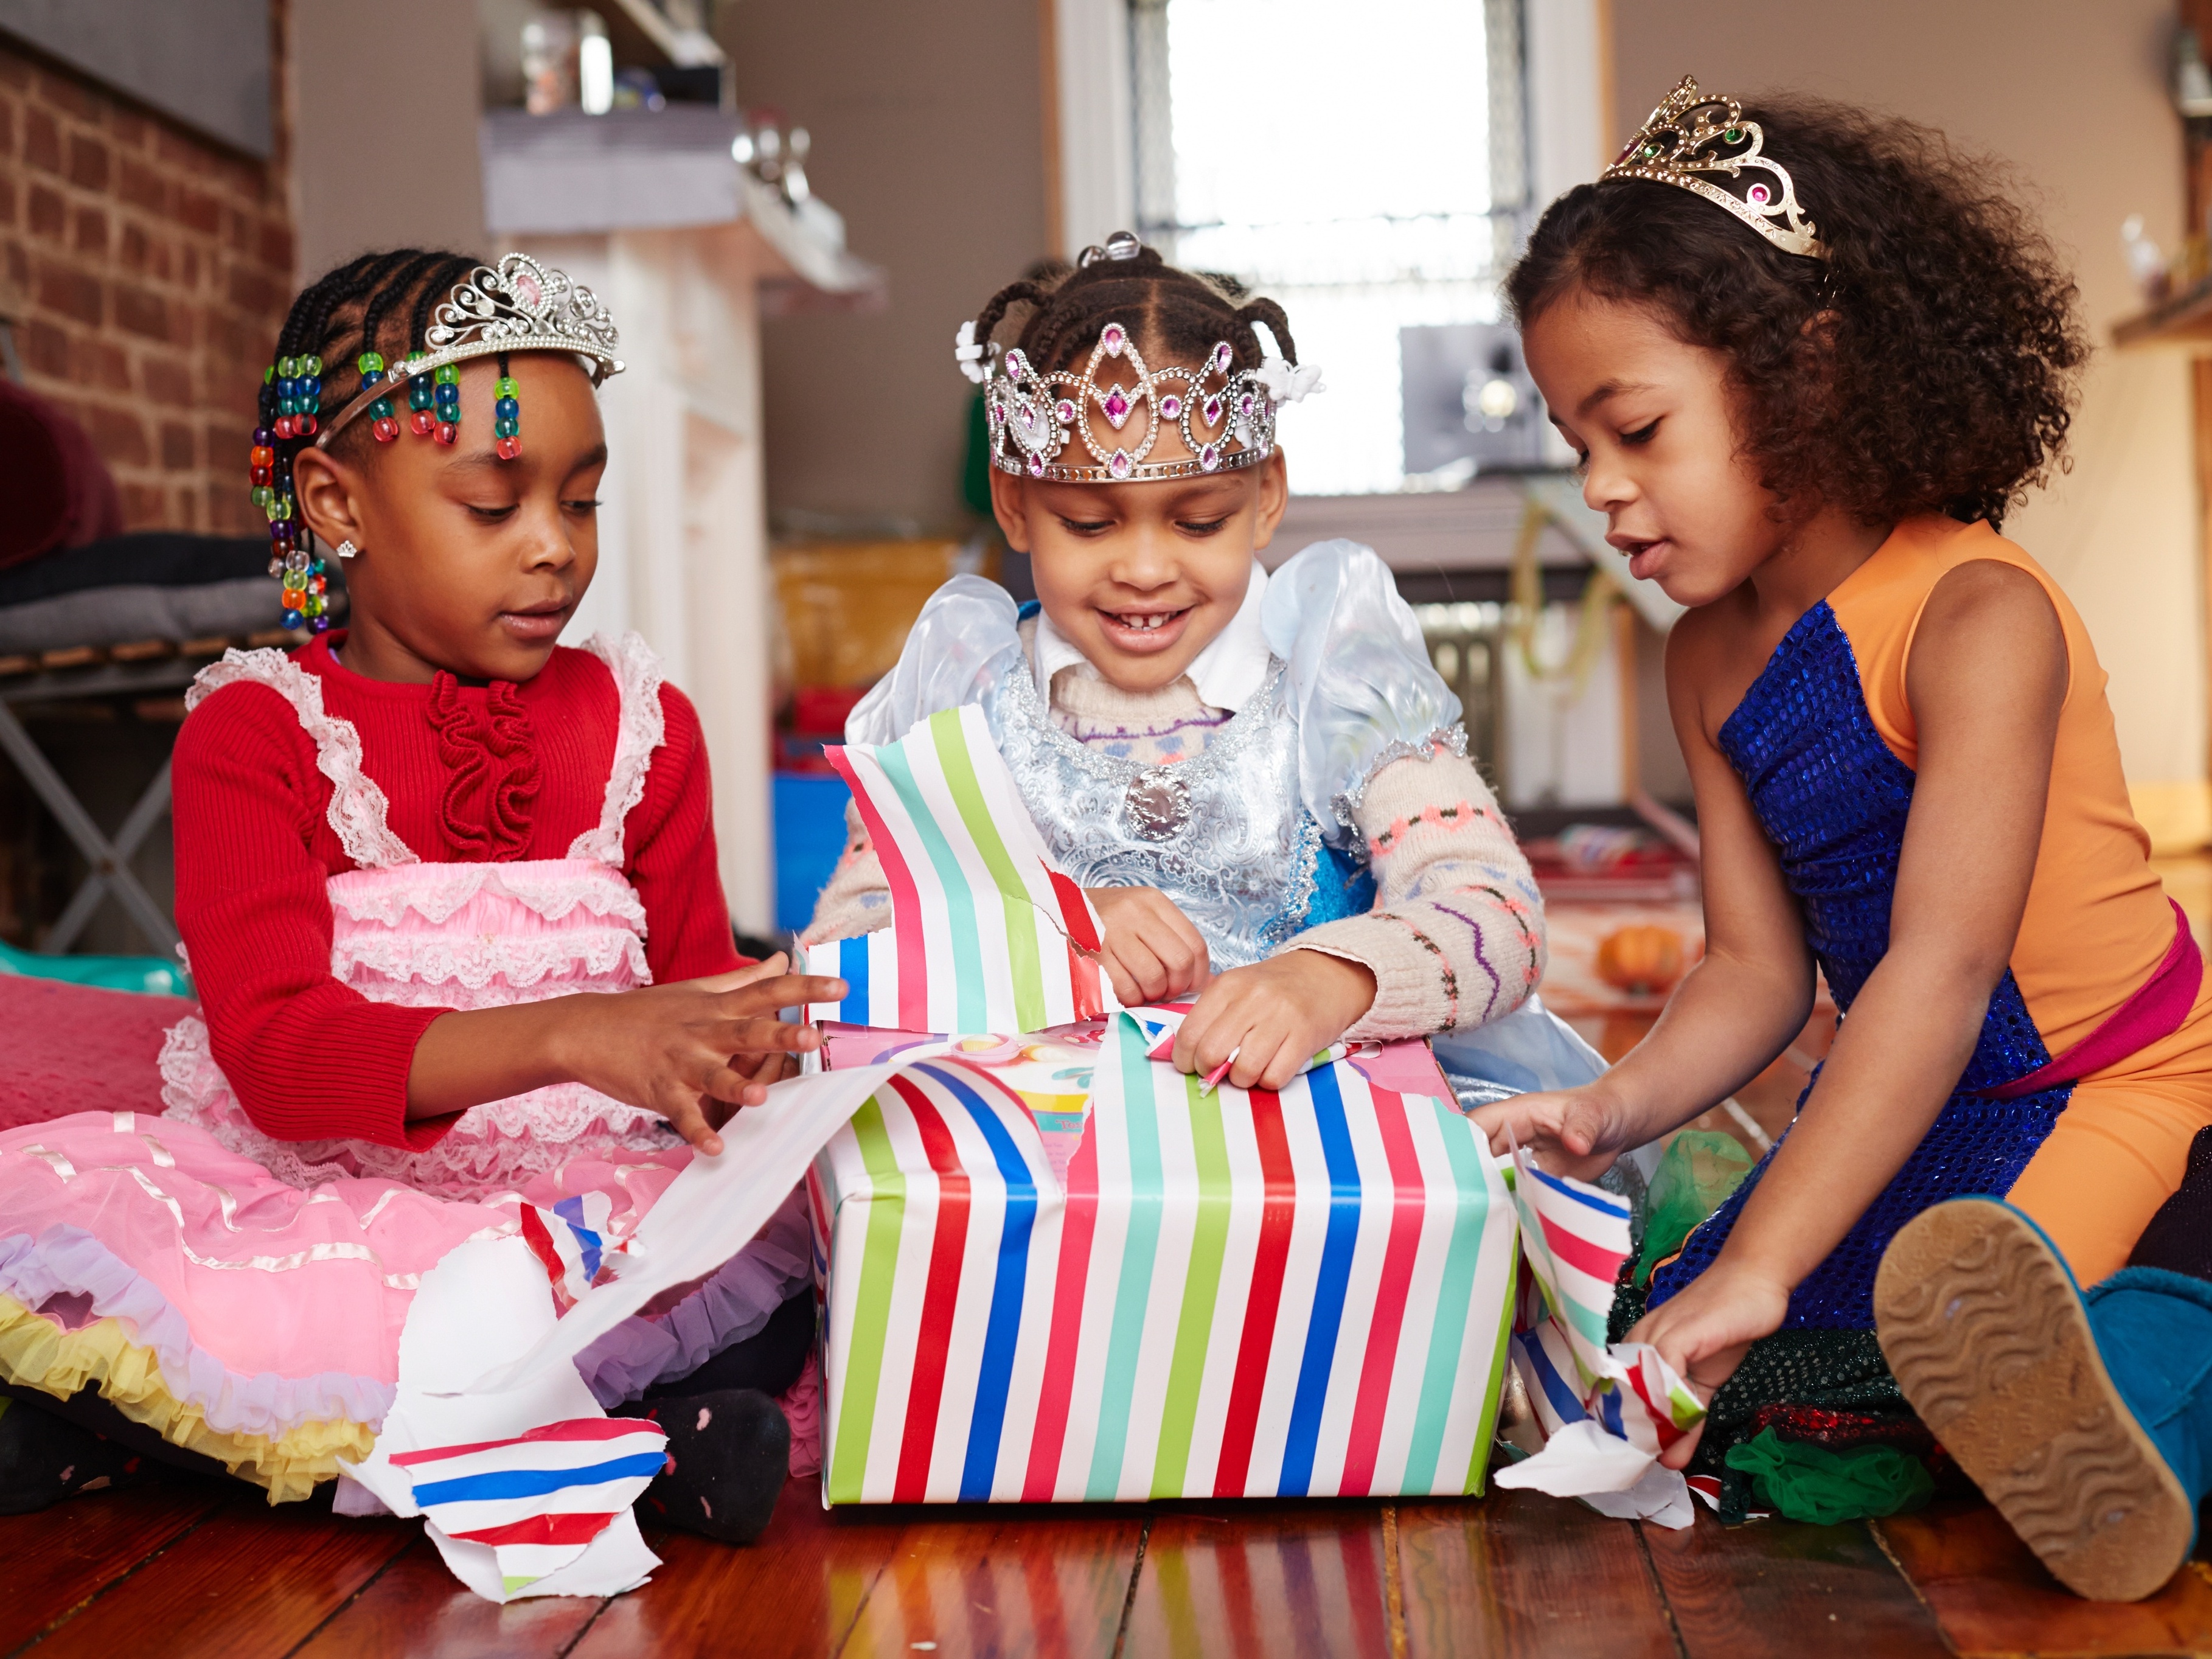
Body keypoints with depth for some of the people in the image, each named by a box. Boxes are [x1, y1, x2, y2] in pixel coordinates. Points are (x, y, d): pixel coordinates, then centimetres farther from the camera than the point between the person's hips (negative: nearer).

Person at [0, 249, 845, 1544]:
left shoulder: (642, 723, 12)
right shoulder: (254, 733, 1)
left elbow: (696, 984, 16)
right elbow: (274, 1049, -13)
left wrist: (757, 1041, -11)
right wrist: (571, 1036, -29)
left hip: (580, 1187, 2)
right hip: (306, 1177, -1)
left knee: (773, 1239, -30)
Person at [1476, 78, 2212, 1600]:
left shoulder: (1975, 616, -20)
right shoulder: (1711, 662, 5)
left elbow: (1942, 968, -29)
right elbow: (1759, 966, 4)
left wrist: (1754, 1270, -35)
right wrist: (1620, 1105, -18)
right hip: (1918, 1107, 10)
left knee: (1967, 1300, -43)